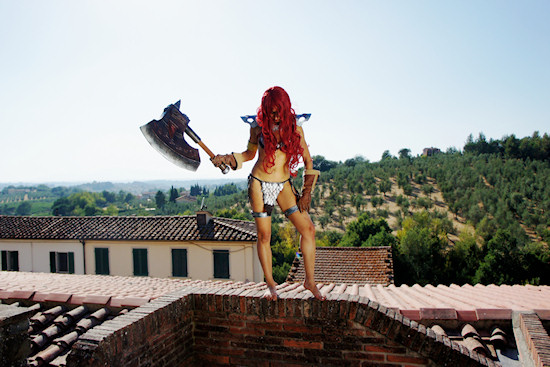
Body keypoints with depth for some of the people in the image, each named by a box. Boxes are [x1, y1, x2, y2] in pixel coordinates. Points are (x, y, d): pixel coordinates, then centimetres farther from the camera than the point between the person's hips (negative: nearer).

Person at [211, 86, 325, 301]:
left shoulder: (295, 129, -1)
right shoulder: (258, 128, 0)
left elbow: (307, 160, 4)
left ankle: (310, 281, 6)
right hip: (259, 184, -1)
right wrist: (227, 159, -1)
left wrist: (307, 192, 0)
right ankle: (271, 285, 17)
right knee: (264, 235, 1)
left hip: (283, 186, 1)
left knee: (307, 228, -8)